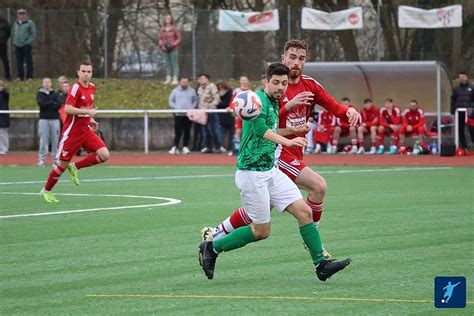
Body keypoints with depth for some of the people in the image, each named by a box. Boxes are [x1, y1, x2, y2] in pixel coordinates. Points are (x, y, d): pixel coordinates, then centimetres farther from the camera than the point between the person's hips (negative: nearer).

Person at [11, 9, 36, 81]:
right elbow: (13, 33, 25)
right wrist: (14, 41, 11)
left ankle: (29, 76, -1)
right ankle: (20, 76, 10)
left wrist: (29, 41, -13)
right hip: (17, 45, 5)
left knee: (29, 61, -4)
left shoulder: (30, 23, -1)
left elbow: (34, 34, -4)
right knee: (19, 62, 4)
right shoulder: (16, 23, 15)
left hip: (26, 45, -5)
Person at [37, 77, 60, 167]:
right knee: (43, 141, -6)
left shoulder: (55, 94, 11)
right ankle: (41, 159, -4)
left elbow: (59, 105, -2)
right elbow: (41, 103, -9)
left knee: (55, 140, 0)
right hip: (44, 119, -1)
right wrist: (53, 103, -4)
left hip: (55, 119, 2)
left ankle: (55, 159, 5)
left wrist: (47, 105, -10)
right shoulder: (40, 94, 8)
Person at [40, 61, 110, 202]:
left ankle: (75, 167, 8)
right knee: (63, 164, 1)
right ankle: (46, 191, 20)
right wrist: (88, 112, -29)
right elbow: (68, 109, -26)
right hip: (72, 131, -7)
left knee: (104, 155, -10)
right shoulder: (76, 88, -16)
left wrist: (91, 119, 12)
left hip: (86, 130, 7)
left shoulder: (92, 88, 7)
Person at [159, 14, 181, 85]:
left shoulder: (175, 28, -3)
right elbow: (161, 39, 17)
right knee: (168, 64, 7)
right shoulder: (162, 29, 10)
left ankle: (175, 79, -7)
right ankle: (168, 79, 10)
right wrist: (161, 45, -2)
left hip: (173, 49, -5)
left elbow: (179, 39, -2)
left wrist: (173, 45, -14)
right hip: (165, 50, 5)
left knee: (174, 64, -6)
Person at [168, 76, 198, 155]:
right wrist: (175, 107, -4)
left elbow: (195, 101, 13)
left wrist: (192, 107, -3)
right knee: (177, 132, -6)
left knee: (187, 132, 1)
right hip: (178, 114, -1)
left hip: (188, 114, 1)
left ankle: (185, 147, 7)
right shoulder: (175, 91, 7)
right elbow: (170, 100, 10)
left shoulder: (192, 91, 9)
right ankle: (175, 147, -5)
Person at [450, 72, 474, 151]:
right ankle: (463, 146, 15)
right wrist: (452, 112, 5)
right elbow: (453, 101, 12)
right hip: (459, 113, 3)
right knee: (460, 130, 6)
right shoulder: (456, 89, 11)